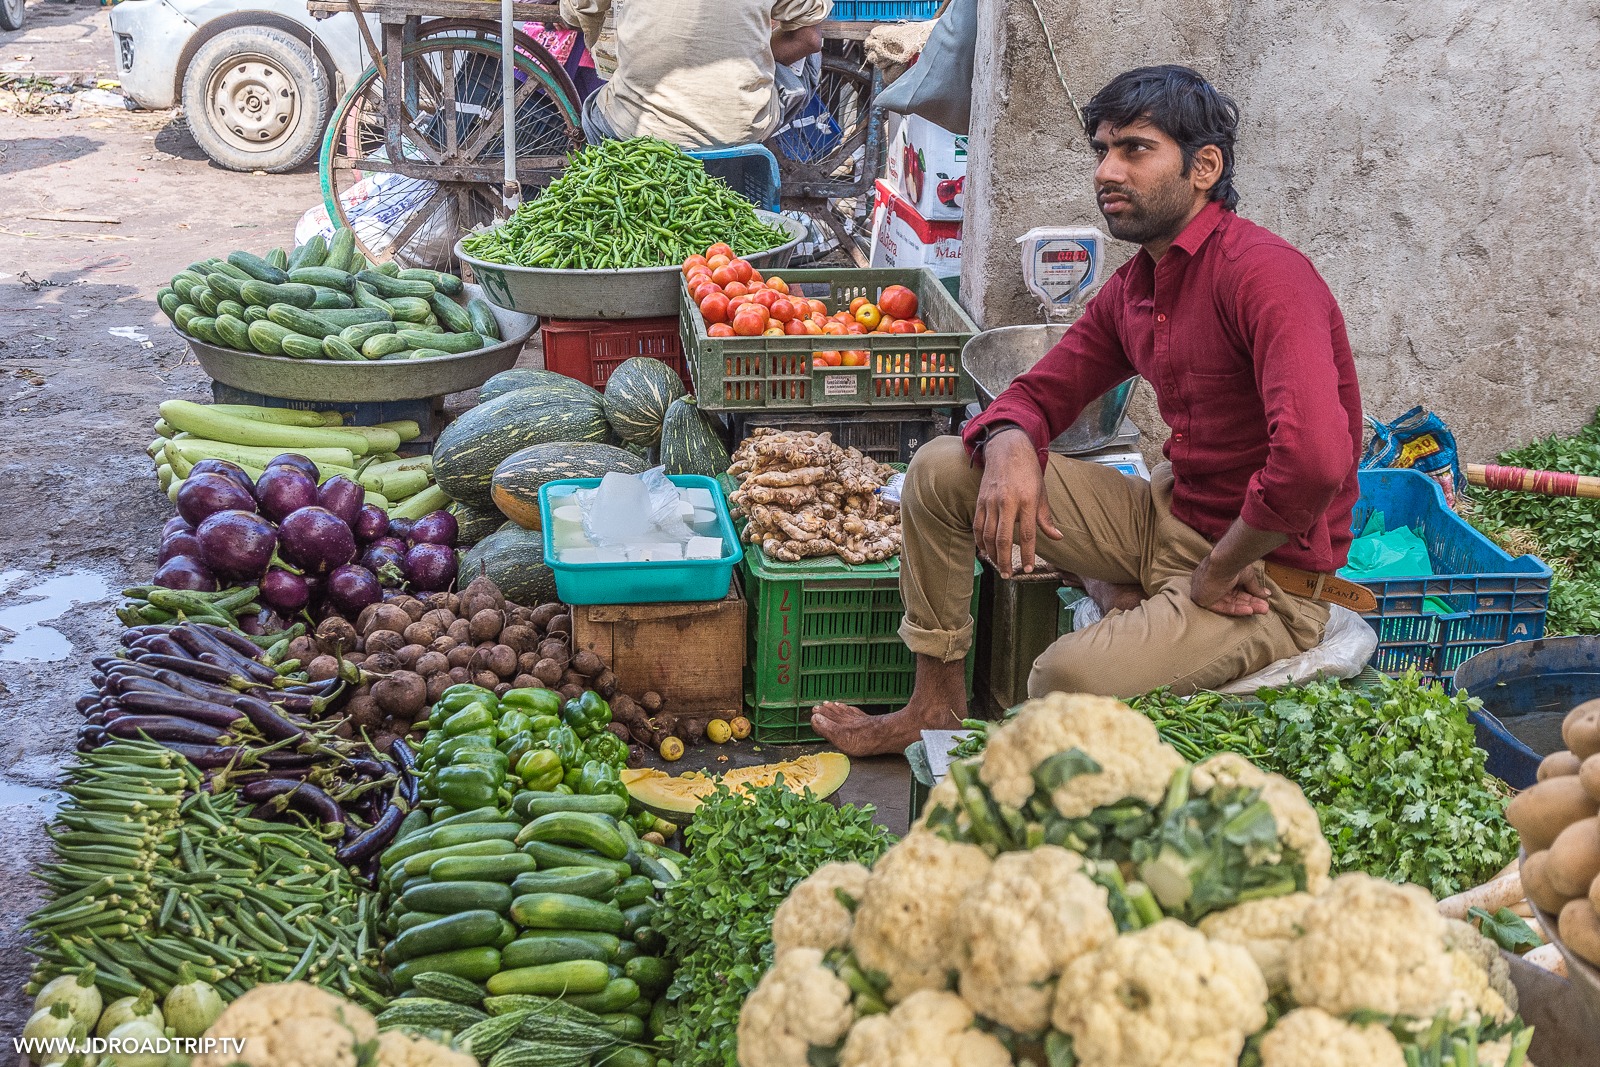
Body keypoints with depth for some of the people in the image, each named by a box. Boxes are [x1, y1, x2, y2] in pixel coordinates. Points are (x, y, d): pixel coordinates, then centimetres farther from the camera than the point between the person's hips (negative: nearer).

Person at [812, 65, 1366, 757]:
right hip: (1165, 516, 9)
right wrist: (1010, 446, -12)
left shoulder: (1261, 272, -24)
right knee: (941, 467, 3)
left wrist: (1218, 571, -22)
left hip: (1265, 576, -9)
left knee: (1071, 678, -34)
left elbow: (1313, 460, -37)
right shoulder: (1131, 289, 6)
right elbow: (1039, 393, 14)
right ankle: (935, 711, 15)